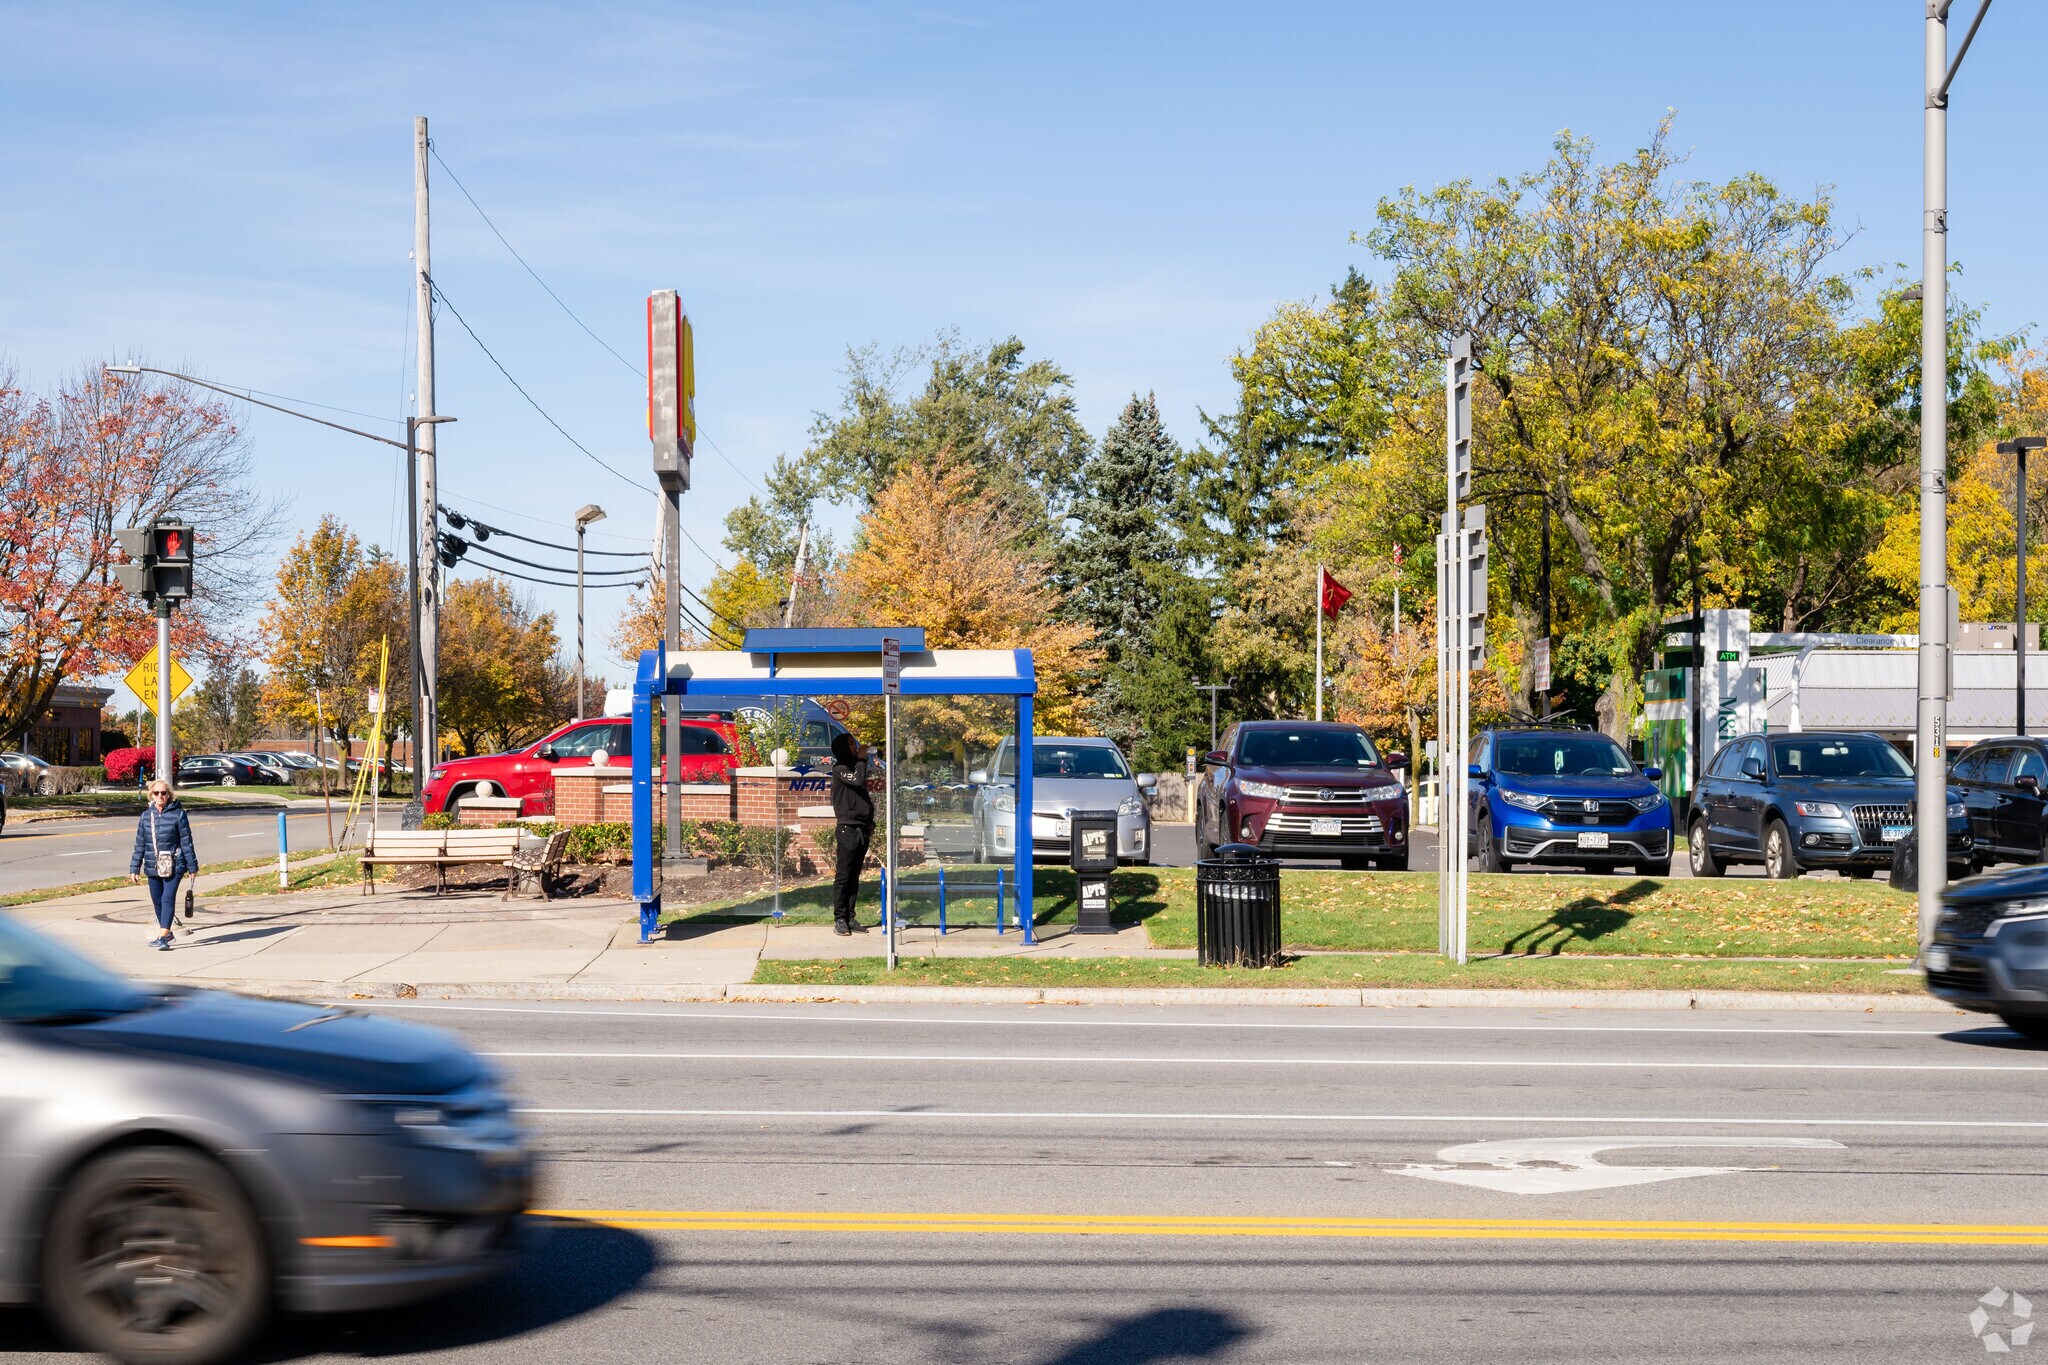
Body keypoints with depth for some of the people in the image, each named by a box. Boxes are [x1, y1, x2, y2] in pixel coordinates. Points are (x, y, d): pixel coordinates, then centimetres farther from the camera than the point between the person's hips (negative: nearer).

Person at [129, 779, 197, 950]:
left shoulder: (178, 814, -5)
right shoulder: (146, 816, 6)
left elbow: (186, 842, -3)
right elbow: (140, 844, 11)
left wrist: (192, 865, -1)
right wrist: (134, 868, 9)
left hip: (174, 866, -5)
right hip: (153, 866, 5)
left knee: (168, 899, -14)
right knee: (157, 901, 12)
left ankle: (162, 937, -19)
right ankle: (166, 932, 30)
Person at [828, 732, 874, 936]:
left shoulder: (855, 768, 20)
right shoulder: (840, 769, -5)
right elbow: (858, 780, -23)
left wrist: (870, 824, 19)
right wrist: (862, 759, -8)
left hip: (862, 829, 8)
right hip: (848, 828, -8)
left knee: (854, 877, 8)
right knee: (843, 875, -6)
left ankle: (850, 917, 10)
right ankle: (839, 919, -5)